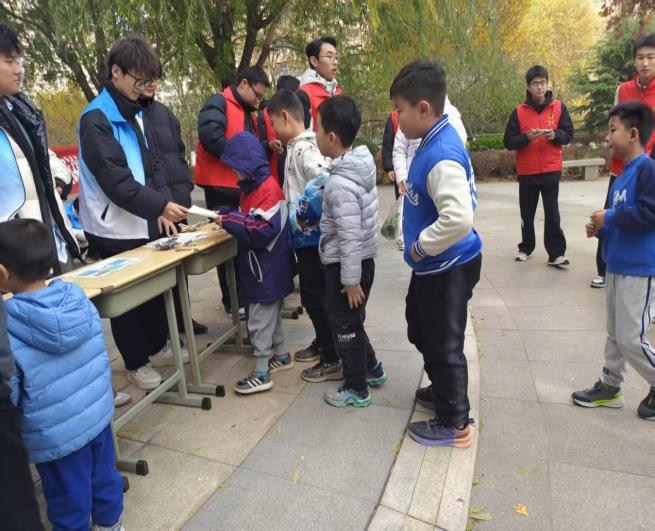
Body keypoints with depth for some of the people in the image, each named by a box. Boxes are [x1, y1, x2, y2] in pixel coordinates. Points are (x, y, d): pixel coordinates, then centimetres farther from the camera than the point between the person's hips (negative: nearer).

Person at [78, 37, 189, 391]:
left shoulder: (135, 113, 11)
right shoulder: (96, 120, -14)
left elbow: (153, 164, 10)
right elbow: (114, 179, -22)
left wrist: (162, 208, -3)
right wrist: (160, 205, -26)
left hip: (146, 221, 7)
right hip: (115, 229, -7)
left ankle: (157, 346, 35)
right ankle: (136, 363, 22)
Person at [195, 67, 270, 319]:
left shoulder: (248, 114, 20)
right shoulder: (218, 103, -8)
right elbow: (210, 135, -24)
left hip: (242, 186, 8)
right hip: (221, 186, -8)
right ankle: (233, 301, 11)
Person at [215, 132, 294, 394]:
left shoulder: (268, 188, -20)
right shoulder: (251, 186, 10)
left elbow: (263, 231, -27)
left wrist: (229, 220, -23)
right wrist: (227, 215, 0)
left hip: (266, 270, -10)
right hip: (263, 268, 10)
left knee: (259, 320, -2)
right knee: (270, 314, 20)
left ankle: (261, 373, 9)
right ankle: (281, 355, 35)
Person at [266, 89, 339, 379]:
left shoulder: (303, 149, -17)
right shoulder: (299, 146, 13)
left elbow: (326, 186, -28)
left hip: (310, 235, -10)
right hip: (306, 235, 10)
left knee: (314, 297, -1)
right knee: (312, 294, 19)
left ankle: (333, 361, 11)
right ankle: (322, 344, 35)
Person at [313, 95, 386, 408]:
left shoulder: (340, 183, -25)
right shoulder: (361, 164, 4)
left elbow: (350, 237, -25)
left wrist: (351, 280, -20)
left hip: (345, 264, -9)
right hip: (363, 259, 9)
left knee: (344, 325, 7)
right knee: (351, 321, 24)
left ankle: (357, 389, 23)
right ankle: (371, 368, 40)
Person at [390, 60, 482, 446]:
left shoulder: (441, 155, -27)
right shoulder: (436, 141, 5)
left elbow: (458, 219, -37)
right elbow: (465, 195, 18)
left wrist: (420, 246, -22)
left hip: (448, 267, -10)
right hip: (435, 265, 10)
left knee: (444, 344, 5)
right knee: (422, 332, 26)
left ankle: (455, 424, 25)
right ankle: (443, 390, 47)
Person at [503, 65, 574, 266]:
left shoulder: (559, 107, 3)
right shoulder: (519, 111, 0)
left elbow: (569, 134, 5)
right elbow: (508, 142, -3)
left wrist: (555, 135, -15)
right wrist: (527, 137, -19)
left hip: (551, 171, 0)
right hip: (527, 172, 0)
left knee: (552, 213, -1)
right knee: (527, 213, 9)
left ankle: (556, 253, 2)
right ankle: (526, 248, 26)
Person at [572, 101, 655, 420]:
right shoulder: (624, 173, 12)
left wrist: (609, 217, -17)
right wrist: (602, 229, 2)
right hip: (617, 266, 9)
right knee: (615, 333, 17)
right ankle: (610, 387, 29)